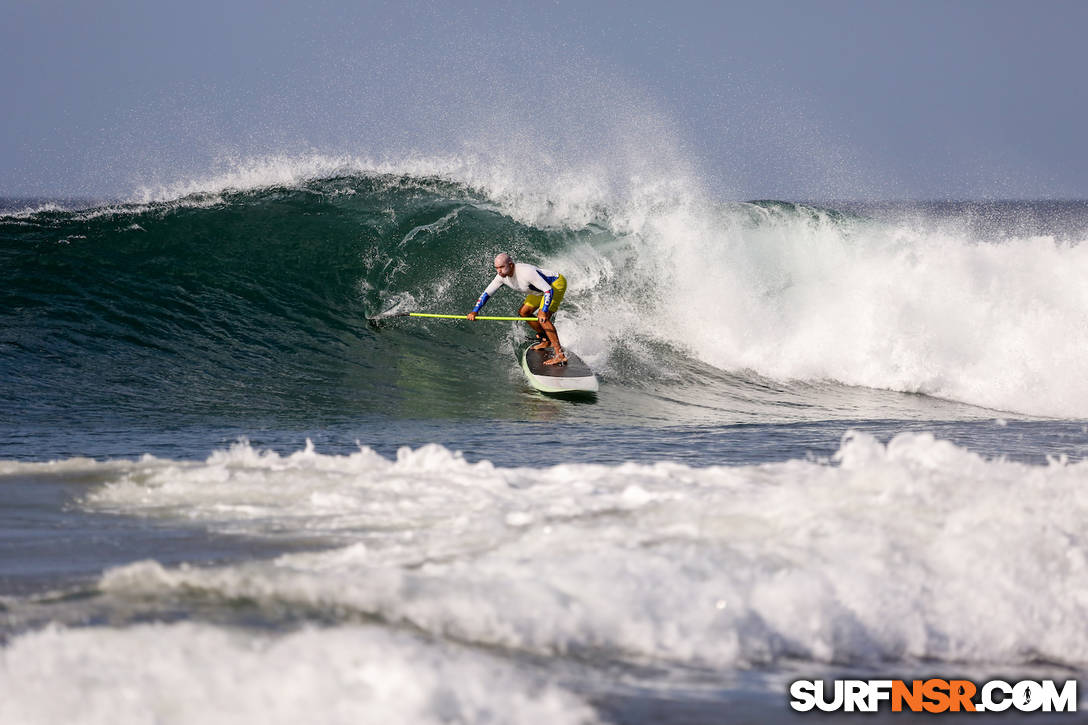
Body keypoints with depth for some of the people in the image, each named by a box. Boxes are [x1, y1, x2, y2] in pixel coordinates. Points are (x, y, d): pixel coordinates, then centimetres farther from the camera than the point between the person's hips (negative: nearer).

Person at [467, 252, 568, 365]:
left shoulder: (526, 272, -36)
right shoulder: (502, 276, -10)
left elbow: (549, 291, -37)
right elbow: (487, 293, 0)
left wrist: (544, 311, -48)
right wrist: (475, 311, -11)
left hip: (557, 284, -9)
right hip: (540, 289, 9)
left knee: (542, 317, -24)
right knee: (523, 312, 13)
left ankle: (560, 355, -27)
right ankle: (546, 340, 31)